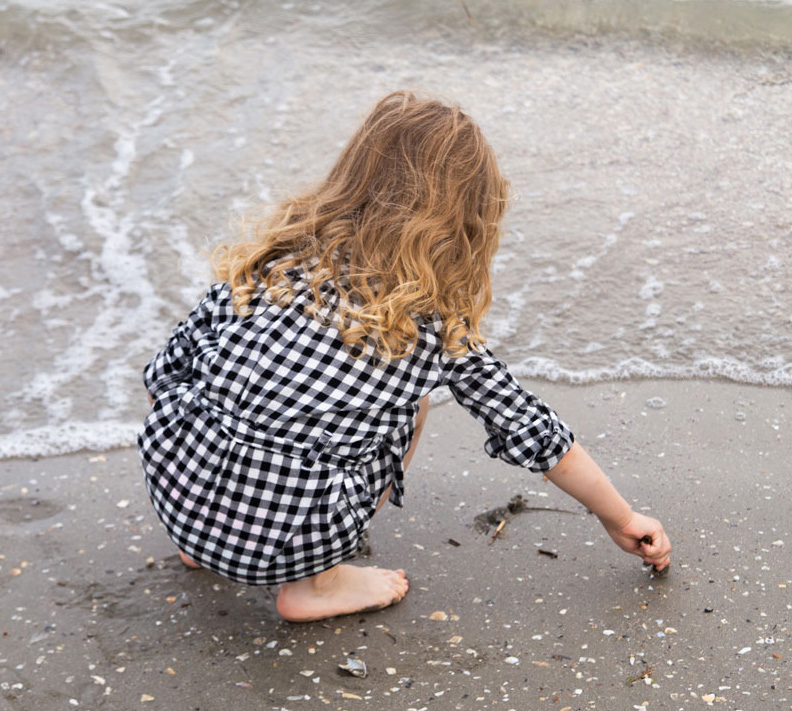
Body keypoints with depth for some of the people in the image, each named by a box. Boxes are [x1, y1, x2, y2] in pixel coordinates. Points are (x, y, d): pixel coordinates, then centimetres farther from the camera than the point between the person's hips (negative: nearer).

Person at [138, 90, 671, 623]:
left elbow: (167, 369, 8)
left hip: (176, 490, 3)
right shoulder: (439, 321, 0)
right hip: (283, 546, -3)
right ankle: (316, 582, 10)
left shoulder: (279, 253, 4)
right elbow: (530, 430, 10)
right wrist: (622, 520, 24)